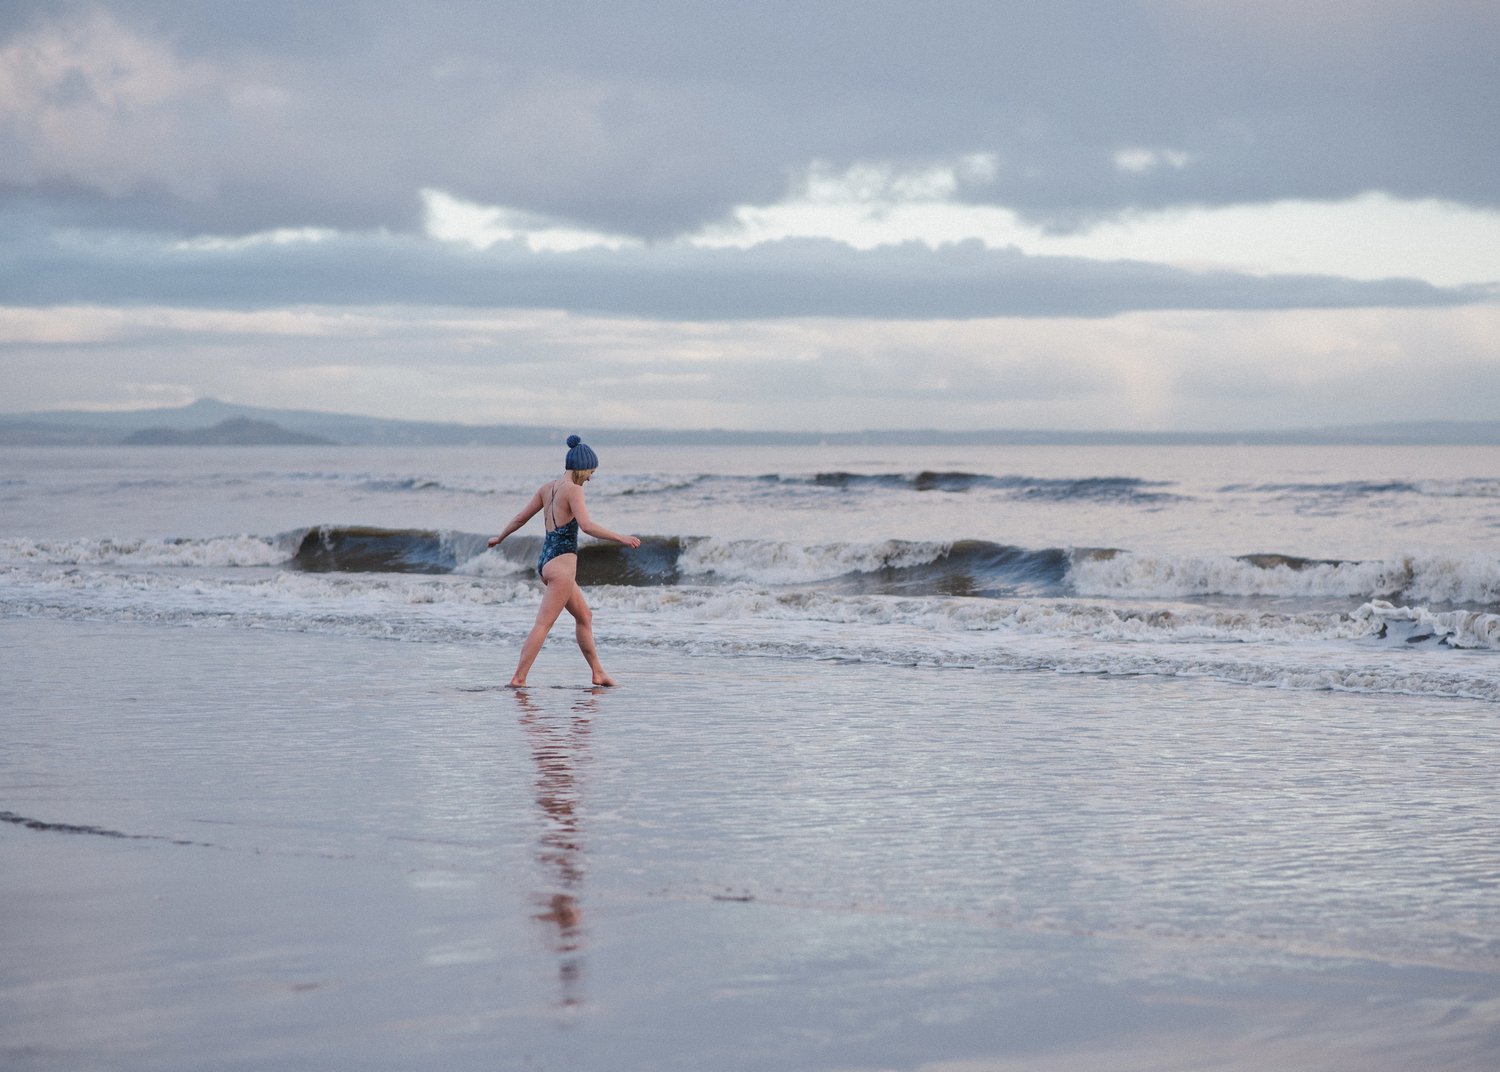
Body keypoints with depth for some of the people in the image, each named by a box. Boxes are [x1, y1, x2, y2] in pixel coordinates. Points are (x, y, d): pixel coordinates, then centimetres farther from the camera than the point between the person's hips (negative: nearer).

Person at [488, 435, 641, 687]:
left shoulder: (547, 488, 11)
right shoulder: (573, 490, -12)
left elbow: (521, 517, 19)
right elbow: (587, 526, -23)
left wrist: (499, 538, 33)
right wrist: (621, 538, -21)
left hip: (546, 560, 9)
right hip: (562, 562, -9)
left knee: (584, 616, 18)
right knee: (543, 624, -9)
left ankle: (598, 673, 23)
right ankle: (518, 678, -12)